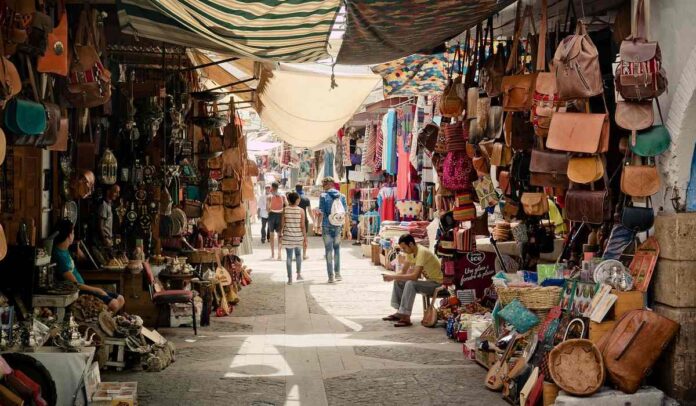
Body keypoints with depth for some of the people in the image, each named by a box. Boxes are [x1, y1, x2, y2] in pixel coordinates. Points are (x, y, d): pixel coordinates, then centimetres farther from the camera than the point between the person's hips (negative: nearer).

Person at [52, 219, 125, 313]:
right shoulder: (60, 256, -22)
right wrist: (97, 290, -12)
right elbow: (75, 285, -20)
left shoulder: (64, 250, 8)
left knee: (120, 299, 2)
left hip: (82, 287, 10)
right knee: (113, 304, -25)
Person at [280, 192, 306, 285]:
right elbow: (303, 226, -6)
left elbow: (282, 224, -2)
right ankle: (299, 273, 18)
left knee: (289, 256, 4)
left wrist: (281, 234, 10)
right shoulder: (301, 210, -7)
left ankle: (290, 278, 4)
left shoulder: (285, 210, -5)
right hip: (298, 236, 0)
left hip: (288, 236, 0)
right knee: (298, 254, 21)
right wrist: (305, 237, 2)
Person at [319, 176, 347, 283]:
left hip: (327, 226, -3)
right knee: (337, 248, 16)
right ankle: (337, 273, 17)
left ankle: (331, 276, 4)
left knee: (328, 250, 3)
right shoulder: (341, 196, 4)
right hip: (338, 226, 3)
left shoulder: (324, 196, -6)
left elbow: (321, 213, -8)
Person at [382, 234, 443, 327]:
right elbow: (403, 272, 6)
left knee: (410, 284, -31)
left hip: (437, 283, -9)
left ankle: (406, 317, -27)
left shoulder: (422, 252, -26)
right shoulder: (410, 252, 1)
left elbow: (415, 276, -33)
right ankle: (399, 312, 5)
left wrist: (393, 277, -30)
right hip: (427, 280, 9)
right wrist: (393, 277, -14)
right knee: (398, 282, 3)